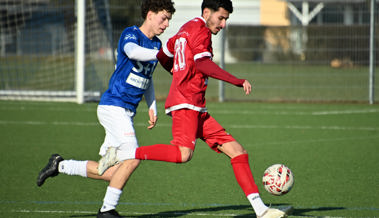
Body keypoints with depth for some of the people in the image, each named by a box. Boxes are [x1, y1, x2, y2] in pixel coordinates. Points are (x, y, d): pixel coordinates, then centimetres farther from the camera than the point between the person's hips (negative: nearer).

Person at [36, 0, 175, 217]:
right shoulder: (130, 34, -9)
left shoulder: (157, 44, 15)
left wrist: (152, 108, 21)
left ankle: (60, 165, 23)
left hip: (127, 113, 8)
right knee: (133, 157, -20)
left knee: (110, 172, 5)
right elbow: (133, 52, -34)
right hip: (113, 107, -8)